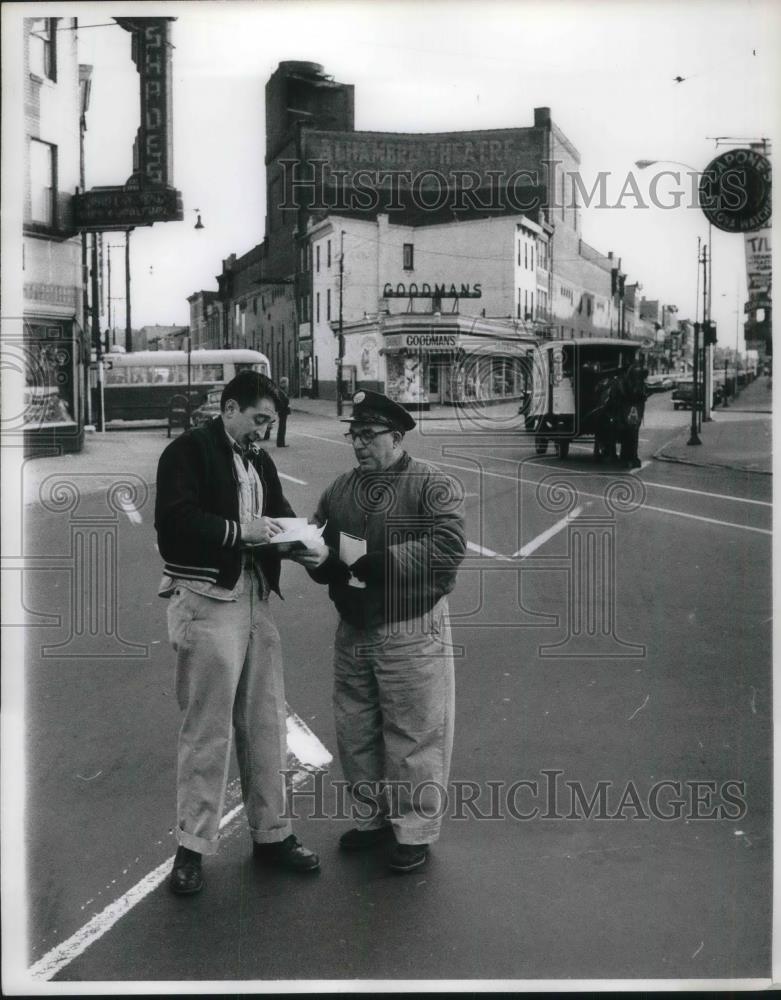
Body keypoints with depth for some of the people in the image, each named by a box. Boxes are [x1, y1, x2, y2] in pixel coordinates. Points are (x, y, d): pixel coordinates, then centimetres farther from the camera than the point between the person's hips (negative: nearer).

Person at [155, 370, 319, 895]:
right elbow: (174, 518, -17)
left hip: (255, 596, 7)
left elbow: (280, 512, 19)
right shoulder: (189, 451, -6)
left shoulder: (259, 460, 17)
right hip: (207, 599, -7)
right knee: (207, 728, -1)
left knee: (267, 723, 12)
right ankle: (193, 845, 13)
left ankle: (272, 832, 25)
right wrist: (238, 530, -22)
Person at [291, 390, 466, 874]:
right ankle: (372, 817, 34)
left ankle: (415, 831, 20)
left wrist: (368, 557, -22)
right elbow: (321, 545, 12)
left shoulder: (434, 487, -9)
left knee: (414, 735, 4)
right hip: (353, 631, 6)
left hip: (411, 634, -5)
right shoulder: (341, 488, 9)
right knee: (356, 733, 15)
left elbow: (447, 550, -22)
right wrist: (317, 556, -14)